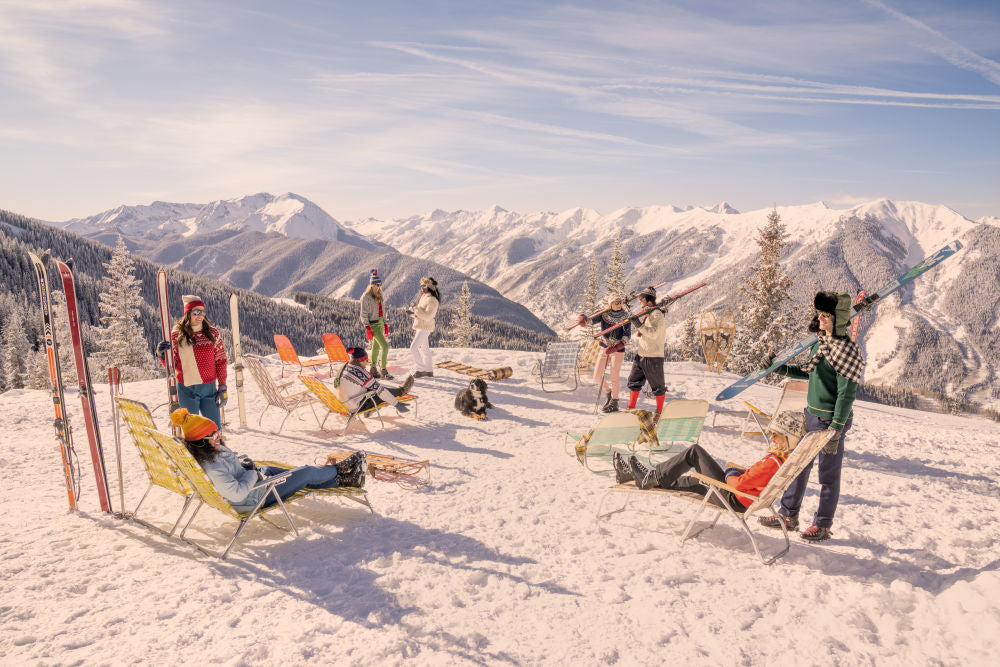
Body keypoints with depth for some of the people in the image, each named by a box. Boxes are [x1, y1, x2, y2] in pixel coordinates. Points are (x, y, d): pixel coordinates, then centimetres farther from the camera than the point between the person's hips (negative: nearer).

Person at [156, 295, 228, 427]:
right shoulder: (176, 334, 0)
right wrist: (161, 354, -15)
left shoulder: (212, 333, 2)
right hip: (186, 389, 0)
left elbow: (221, 361, 3)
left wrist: (222, 388, -1)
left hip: (209, 388, 1)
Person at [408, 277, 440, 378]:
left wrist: (415, 309, -24)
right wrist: (413, 313, -5)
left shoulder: (433, 300, -18)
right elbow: (420, 312, 17)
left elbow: (427, 316, -25)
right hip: (420, 327, 10)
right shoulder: (424, 297, 12)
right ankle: (429, 371, 22)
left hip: (425, 328, -10)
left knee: (413, 348, -12)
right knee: (424, 349, 15)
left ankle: (420, 369, -5)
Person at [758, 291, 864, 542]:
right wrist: (786, 370, 7)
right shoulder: (821, 342, 7)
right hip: (811, 414, 9)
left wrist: (836, 430, -19)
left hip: (831, 420, -9)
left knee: (829, 474, 6)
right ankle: (788, 515, 28)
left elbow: (847, 393, -19)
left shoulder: (846, 349, -18)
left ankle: (822, 525, 20)